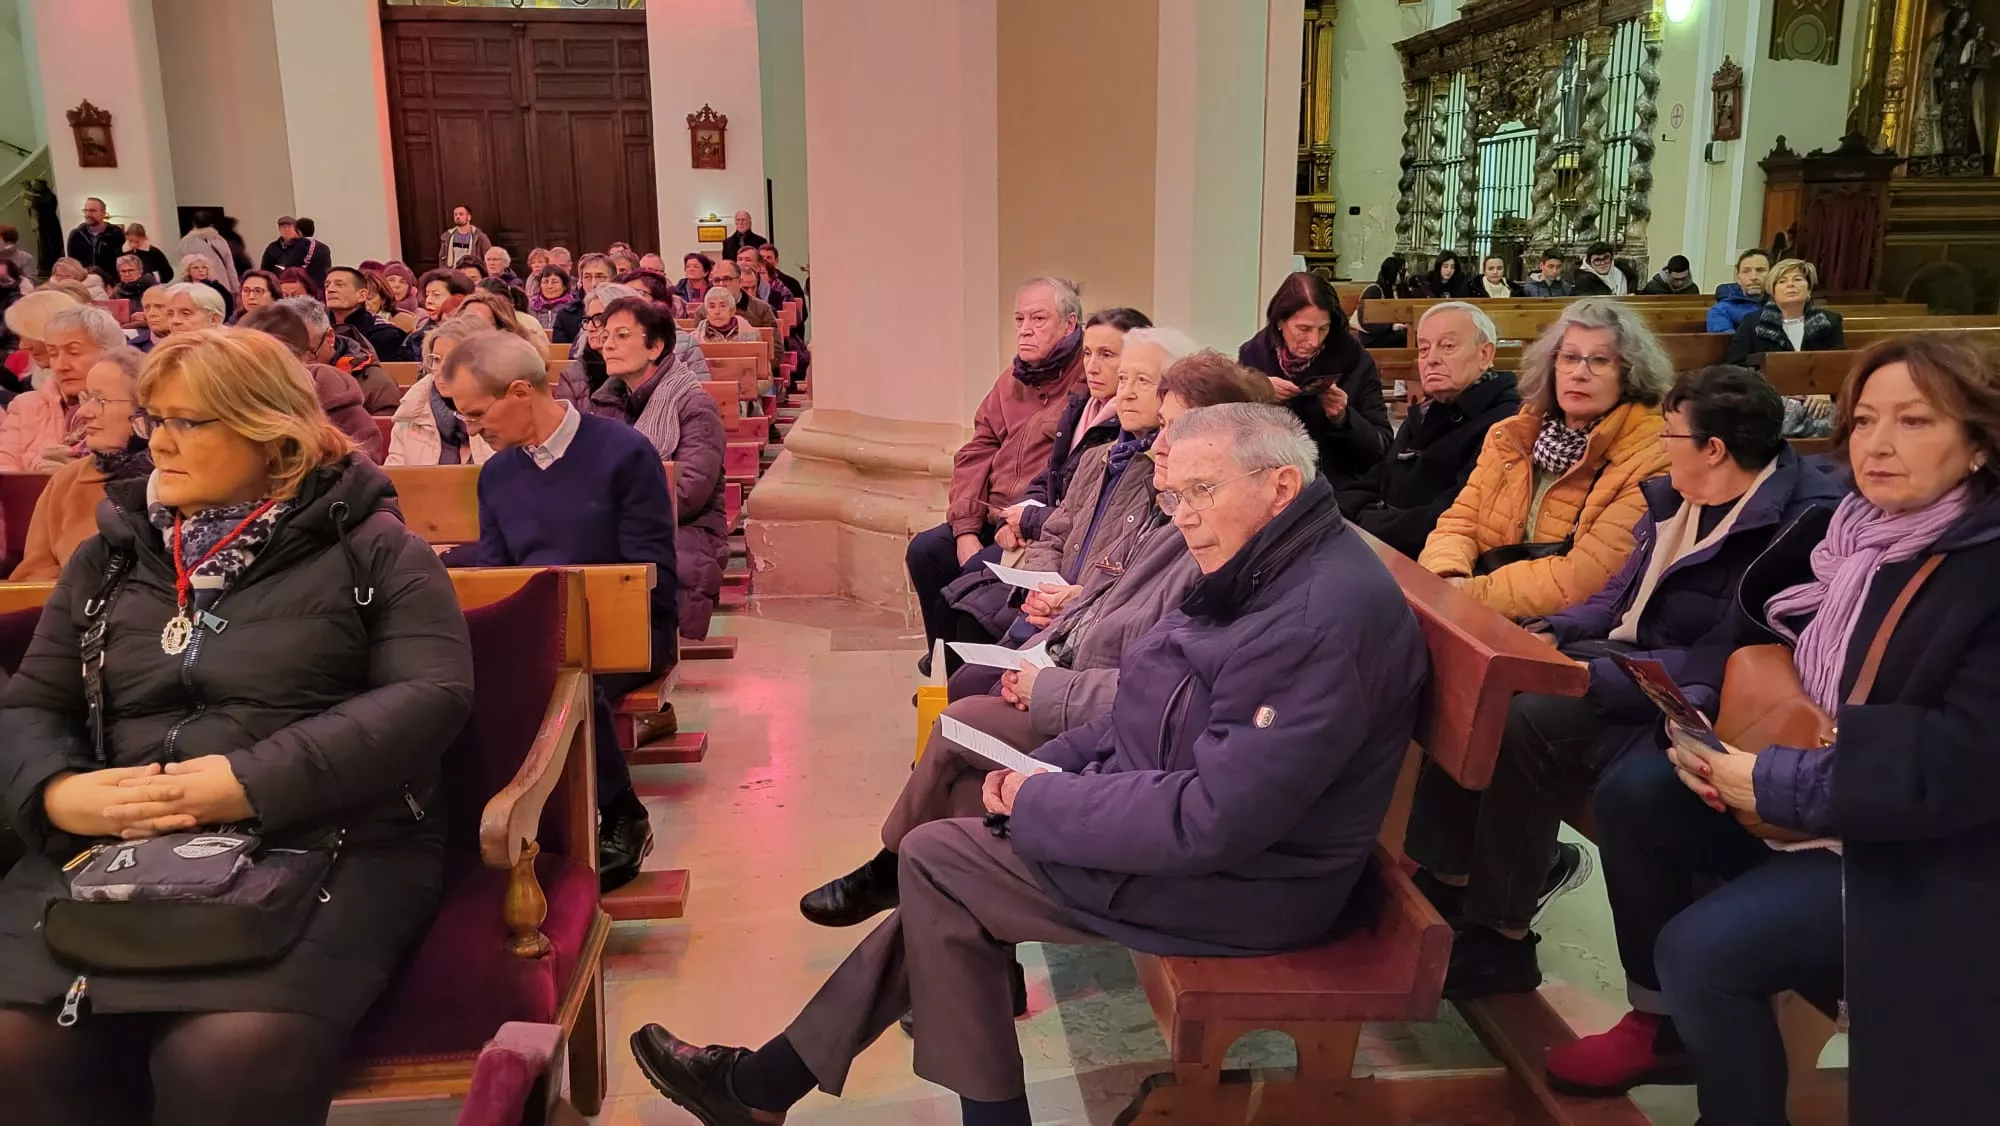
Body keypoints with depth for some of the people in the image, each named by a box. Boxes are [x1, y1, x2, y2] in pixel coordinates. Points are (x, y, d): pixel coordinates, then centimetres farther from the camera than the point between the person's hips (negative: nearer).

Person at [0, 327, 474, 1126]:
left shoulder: (370, 545, 5)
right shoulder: (110, 556, 20)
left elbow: (432, 695, -8)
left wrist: (254, 784, -17)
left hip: (326, 841, -4)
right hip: (115, 846, 5)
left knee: (229, 1052, -32)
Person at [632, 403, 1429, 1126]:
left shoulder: (1326, 619, -27)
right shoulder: (1256, 572, 6)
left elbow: (1212, 821, -30)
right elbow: (1147, 713, 13)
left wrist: (1042, 804, -18)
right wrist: (1044, 771, -2)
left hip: (1242, 882, -10)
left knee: (937, 860, -6)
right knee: (958, 800, 8)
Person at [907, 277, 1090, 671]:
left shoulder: (1088, 381, -10)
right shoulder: (1012, 380, 15)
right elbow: (975, 454, 11)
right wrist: (965, 529, -1)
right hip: (991, 519, 7)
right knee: (924, 550, -9)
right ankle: (944, 663, 7)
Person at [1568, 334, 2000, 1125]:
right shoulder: (1852, 531, 3)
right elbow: (1755, 640, 10)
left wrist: (1783, 786, -27)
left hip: (1922, 852, -8)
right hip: (1815, 796, 8)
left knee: (1703, 947, -22)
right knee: (1632, 793, -4)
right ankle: (1664, 1023, 13)